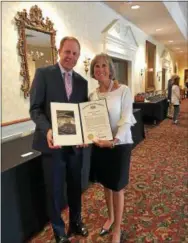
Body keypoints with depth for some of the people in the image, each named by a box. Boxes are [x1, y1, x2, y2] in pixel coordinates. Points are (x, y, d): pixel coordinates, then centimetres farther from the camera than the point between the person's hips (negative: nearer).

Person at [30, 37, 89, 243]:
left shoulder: (82, 81, 9)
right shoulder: (43, 73, -5)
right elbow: (35, 108, -10)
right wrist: (47, 130, -27)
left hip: (75, 144, 5)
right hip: (53, 143, -4)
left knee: (75, 187, 19)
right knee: (55, 191, 11)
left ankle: (76, 222, 45)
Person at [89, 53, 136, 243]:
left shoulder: (123, 90, -11)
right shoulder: (93, 95, 4)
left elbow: (126, 121, -16)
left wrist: (114, 141, -31)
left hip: (119, 145, -5)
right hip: (99, 144, 5)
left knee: (117, 188, 9)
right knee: (106, 184, 20)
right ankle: (110, 218, 45)